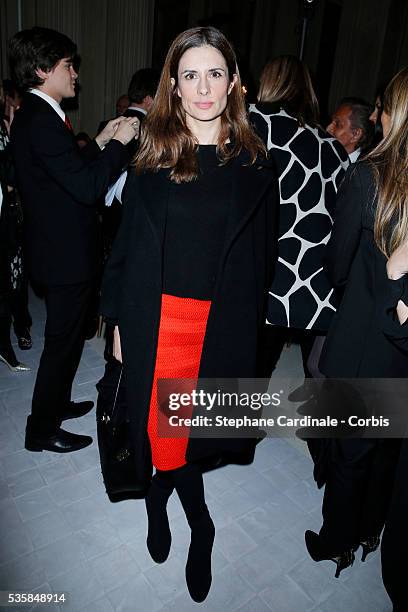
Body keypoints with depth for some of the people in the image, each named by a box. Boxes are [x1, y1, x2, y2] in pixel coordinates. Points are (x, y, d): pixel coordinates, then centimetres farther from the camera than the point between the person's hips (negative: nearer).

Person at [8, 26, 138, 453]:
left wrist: (99, 143, 11)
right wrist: (118, 143, -13)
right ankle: (42, 429, 21)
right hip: (66, 254, -10)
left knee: (66, 335, 23)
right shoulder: (42, 121, -19)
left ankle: (57, 402, 42)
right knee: (62, 341, 3)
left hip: (58, 248, 10)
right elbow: (87, 186, -25)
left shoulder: (34, 116, 13)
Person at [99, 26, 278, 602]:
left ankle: (161, 495, 43)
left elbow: (263, 255, 6)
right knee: (164, 423, 9)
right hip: (156, 318, 0)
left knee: (197, 424, 10)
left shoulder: (254, 162, 3)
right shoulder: (153, 155, 2)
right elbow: (126, 241, 3)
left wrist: (250, 321, 3)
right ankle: (199, 523, 38)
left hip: (224, 323, 1)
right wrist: (118, 321, 1)